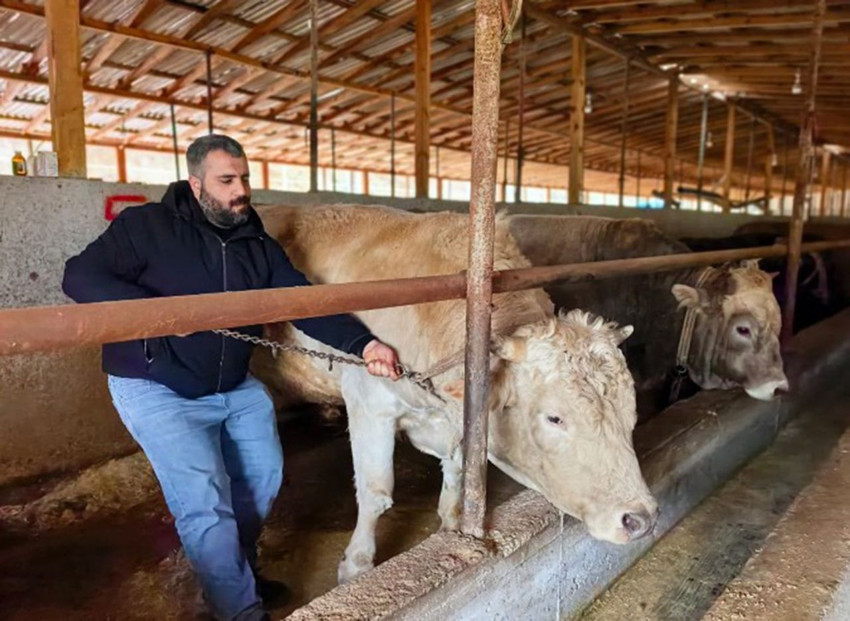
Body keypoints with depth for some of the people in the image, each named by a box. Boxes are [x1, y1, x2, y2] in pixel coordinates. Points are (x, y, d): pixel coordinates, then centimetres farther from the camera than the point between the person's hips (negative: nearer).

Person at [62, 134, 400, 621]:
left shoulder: (260, 245, 1)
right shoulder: (147, 227, -12)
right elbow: (81, 276, -16)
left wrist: (363, 343, -22)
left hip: (235, 385, 6)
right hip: (158, 388, -6)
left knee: (264, 477, 14)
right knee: (205, 501, -11)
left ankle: (236, 566, 38)